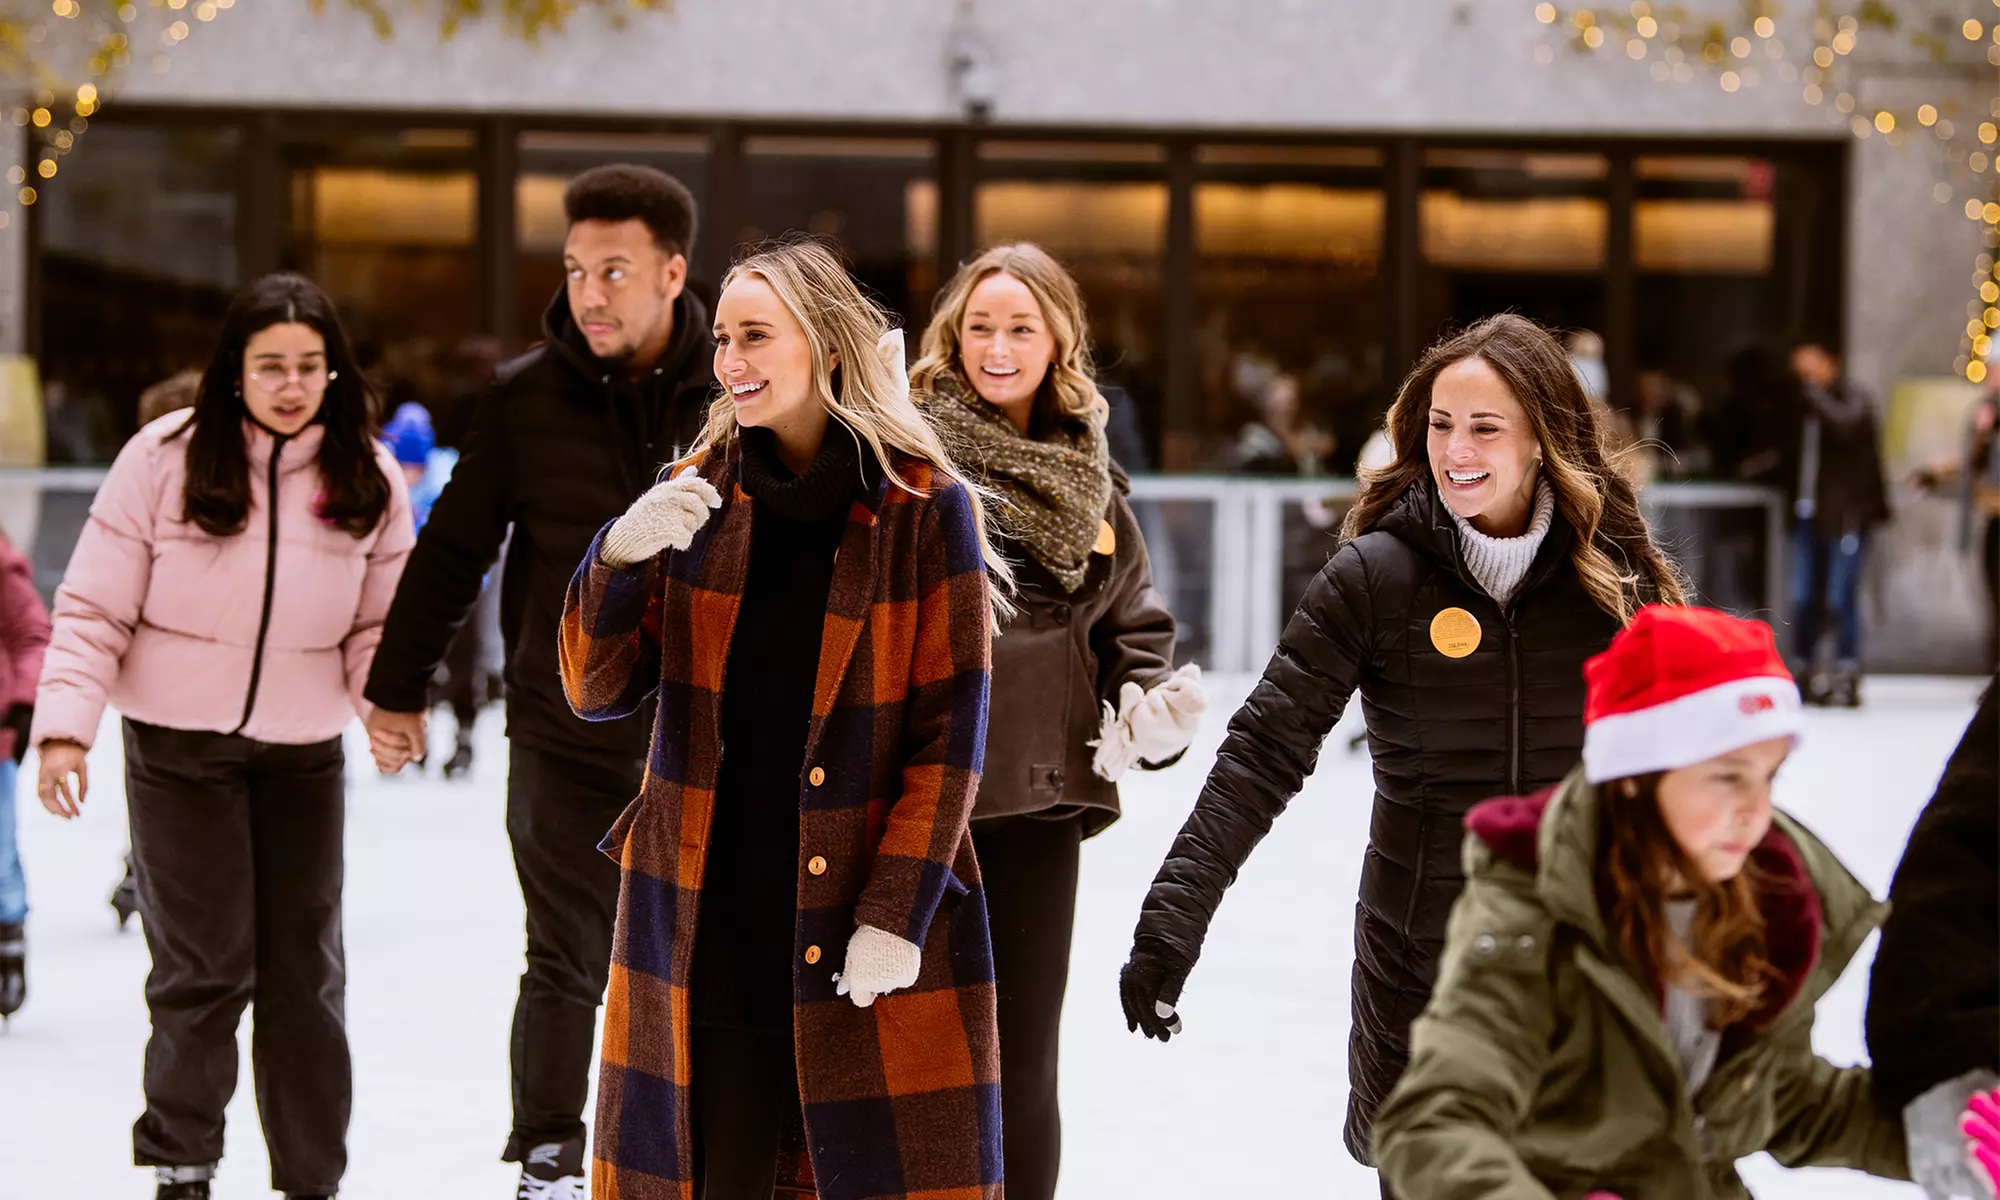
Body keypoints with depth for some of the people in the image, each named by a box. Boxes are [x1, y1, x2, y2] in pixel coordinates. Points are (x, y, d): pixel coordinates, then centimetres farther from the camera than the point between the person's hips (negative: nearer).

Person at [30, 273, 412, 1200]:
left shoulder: (368, 479, -1)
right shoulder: (165, 459, -9)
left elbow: (379, 624, 5)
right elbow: (95, 609, -7)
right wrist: (65, 726, -16)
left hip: (303, 752, 3)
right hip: (179, 743, -3)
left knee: (305, 969, 9)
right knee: (205, 963, -4)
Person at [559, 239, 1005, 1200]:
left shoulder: (925, 508, -4)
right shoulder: (699, 493, 7)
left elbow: (949, 733, -5)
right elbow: (597, 692, 4)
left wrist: (897, 913, -12)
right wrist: (619, 559, -14)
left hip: (868, 929, -3)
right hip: (705, 930, 3)